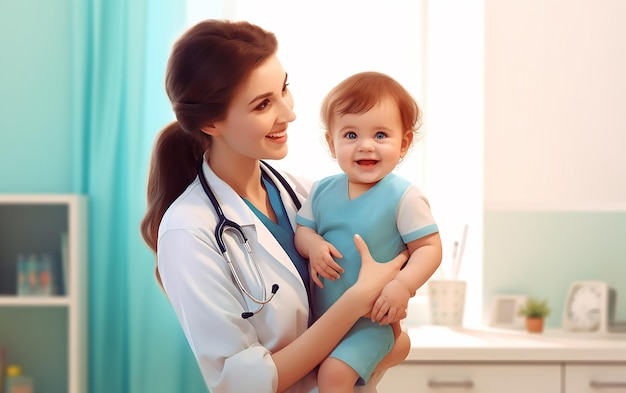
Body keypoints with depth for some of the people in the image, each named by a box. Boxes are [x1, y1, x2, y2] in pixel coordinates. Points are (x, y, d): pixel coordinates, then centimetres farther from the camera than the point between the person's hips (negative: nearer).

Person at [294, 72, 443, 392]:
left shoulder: (404, 197, -13)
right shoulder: (323, 191, 2)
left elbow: (429, 247, -13)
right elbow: (301, 230, 10)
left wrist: (403, 284, -29)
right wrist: (312, 245, -13)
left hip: (371, 322, -6)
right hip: (320, 316, 6)